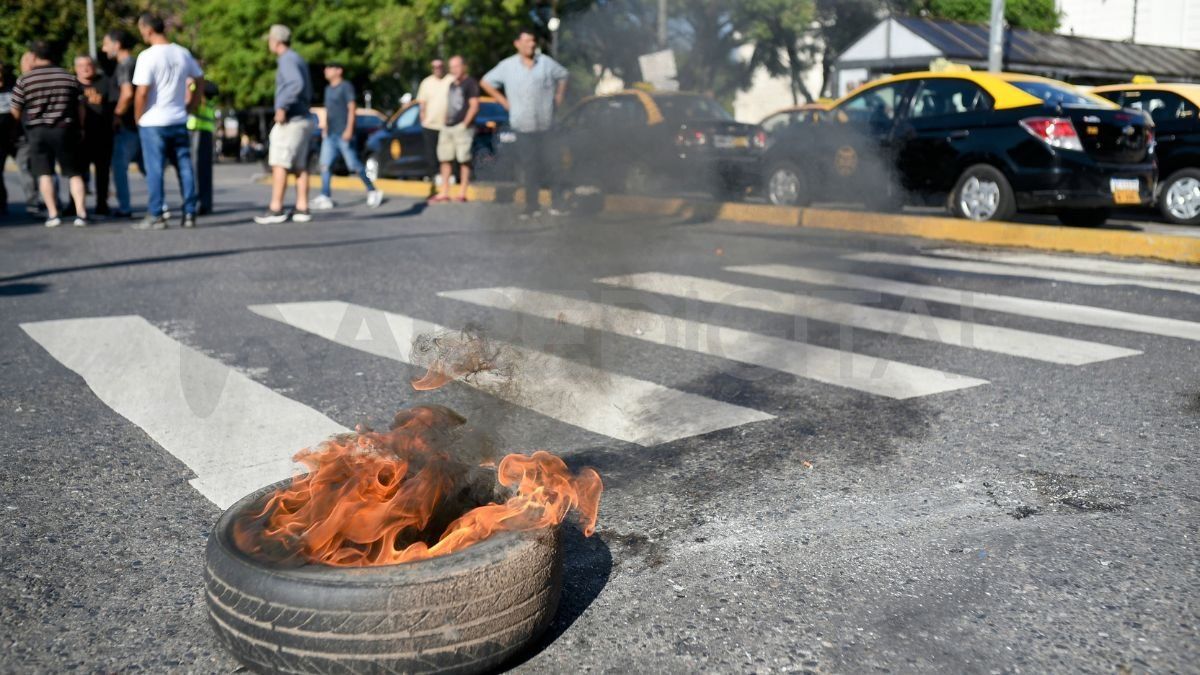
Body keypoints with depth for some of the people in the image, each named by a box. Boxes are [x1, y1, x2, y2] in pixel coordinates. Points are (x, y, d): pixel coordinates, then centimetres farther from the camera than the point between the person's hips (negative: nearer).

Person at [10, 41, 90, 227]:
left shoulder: (24, 80, -3)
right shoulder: (69, 77, 4)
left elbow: (15, 112, -1)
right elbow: (80, 107, 7)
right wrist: (80, 129, 20)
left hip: (37, 131, -1)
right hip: (66, 130, 1)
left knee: (44, 173, 7)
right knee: (75, 173, 6)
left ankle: (53, 214, 1)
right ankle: (81, 213, -6)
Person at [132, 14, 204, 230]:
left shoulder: (148, 56, -14)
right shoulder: (183, 53, 5)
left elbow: (142, 92, -17)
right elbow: (200, 80, 14)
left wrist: (138, 117, -4)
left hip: (153, 122, -5)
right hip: (179, 121, 5)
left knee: (155, 170, 1)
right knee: (184, 167, 8)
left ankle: (156, 216, 4)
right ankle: (189, 214, 9)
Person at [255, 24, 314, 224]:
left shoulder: (287, 60, -11)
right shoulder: (297, 60, 19)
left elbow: (297, 84, -28)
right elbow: (308, 93, 26)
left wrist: (282, 106, -26)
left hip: (290, 121, -9)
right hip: (302, 120, 9)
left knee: (279, 164, -8)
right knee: (299, 167, 7)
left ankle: (276, 209, -11)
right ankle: (302, 209, 6)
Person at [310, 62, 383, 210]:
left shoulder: (346, 87, -5)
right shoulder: (328, 89, 18)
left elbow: (352, 108, -11)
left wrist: (349, 129, -19)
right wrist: (325, 128, 20)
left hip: (343, 134, -7)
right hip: (329, 135, 7)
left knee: (354, 165, -5)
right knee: (325, 165, -4)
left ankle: (372, 191, 9)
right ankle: (325, 197, -5)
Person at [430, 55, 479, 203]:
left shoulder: (470, 83, -3)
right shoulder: (452, 84, 21)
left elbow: (474, 106, -11)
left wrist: (465, 124, -15)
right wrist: (445, 121, 15)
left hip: (462, 127, -8)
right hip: (447, 127, 8)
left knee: (464, 160, -6)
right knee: (445, 160, 7)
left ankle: (462, 194, -4)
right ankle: (444, 193, 11)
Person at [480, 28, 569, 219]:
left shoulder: (546, 62, 6)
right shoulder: (507, 66, 3)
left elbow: (563, 76, 21)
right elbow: (486, 83, 12)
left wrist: (559, 96, 9)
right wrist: (504, 101, 6)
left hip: (547, 124, 1)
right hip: (523, 126, 0)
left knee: (549, 164, -1)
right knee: (529, 167, 0)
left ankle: (556, 203, 7)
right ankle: (531, 206, 6)